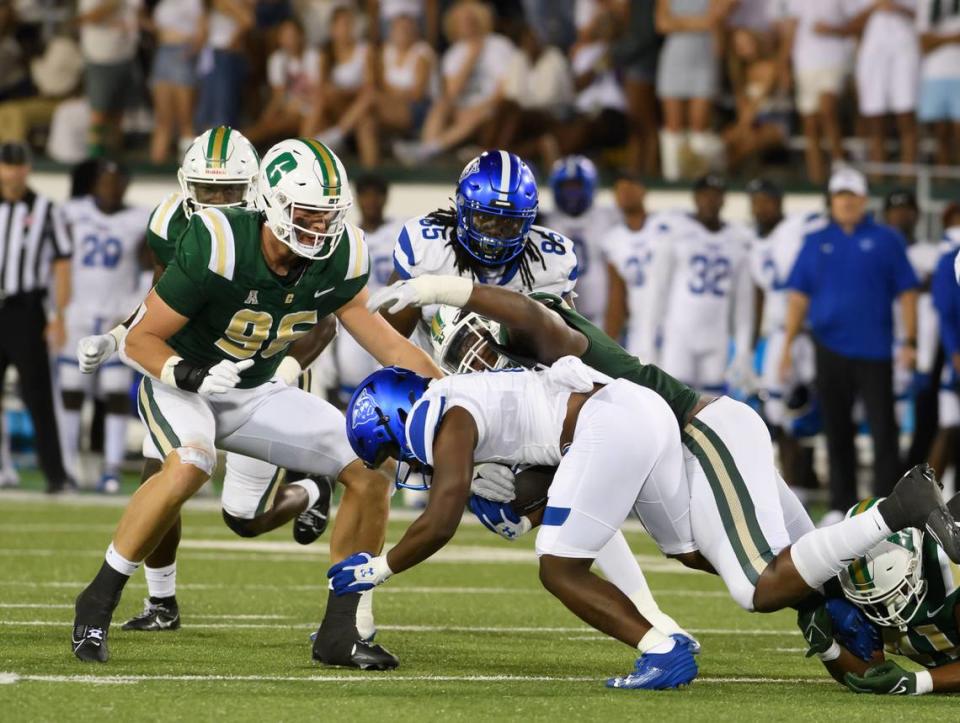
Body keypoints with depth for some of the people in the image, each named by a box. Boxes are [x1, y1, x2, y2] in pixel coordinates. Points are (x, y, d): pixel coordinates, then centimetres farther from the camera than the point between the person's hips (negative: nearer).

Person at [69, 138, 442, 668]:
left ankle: (338, 632, 4)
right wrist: (188, 375, -38)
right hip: (179, 380, -6)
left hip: (254, 393, 6)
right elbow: (141, 340, -21)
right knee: (189, 466, -38)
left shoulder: (338, 259, -12)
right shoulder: (217, 247, -29)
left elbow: (381, 340, -1)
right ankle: (97, 603, -21)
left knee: (370, 477, -6)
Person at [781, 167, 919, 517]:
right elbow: (799, 295, 9)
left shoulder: (886, 240, 3)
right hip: (830, 351, 3)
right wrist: (788, 343, 2)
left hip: (874, 352, -3)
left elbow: (906, 292, 2)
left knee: (883, 429, -6)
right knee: (837, 432, 8)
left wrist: (909, 342, -5)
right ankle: (842, 507, 15)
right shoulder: (816, 242, 10)